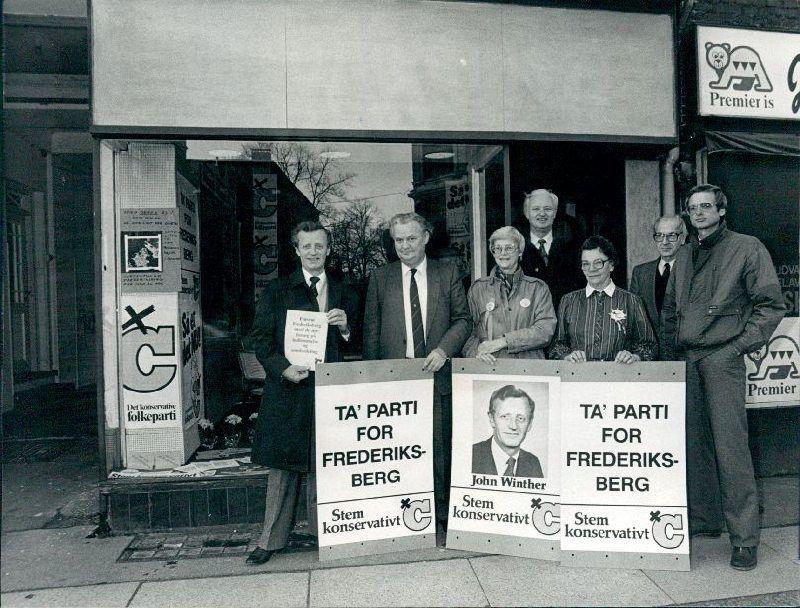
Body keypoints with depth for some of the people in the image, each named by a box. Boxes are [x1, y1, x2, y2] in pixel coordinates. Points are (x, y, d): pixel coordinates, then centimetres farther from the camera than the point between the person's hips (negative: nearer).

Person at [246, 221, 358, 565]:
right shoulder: (276, 291, 6)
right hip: (288, 388, -2)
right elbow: (259, 339, 1)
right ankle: (272, 539, 17)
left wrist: (345, 327, -7)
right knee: (283, 466, 5)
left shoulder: (343, 294, 13)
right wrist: (283, 368, -13)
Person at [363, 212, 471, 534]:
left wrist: (443, 350, -10)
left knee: (440, 447, 6)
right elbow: (371, 332, 7)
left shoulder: (448, 272, 8)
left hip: (437, 374, 0)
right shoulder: (380, 277, 9)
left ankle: (443, 513, 20)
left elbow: (463, 319, 7)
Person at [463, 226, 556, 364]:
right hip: (489, 367, 4)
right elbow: (467, 330, 9)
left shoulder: (538, 288, 10)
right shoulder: (478, 289, 12)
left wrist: (504, 341, -12)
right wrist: (476, 350, -12)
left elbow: (546, 331, -2)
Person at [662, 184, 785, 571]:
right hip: (684, 360, 5)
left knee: (730, 446, -6)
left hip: (722, 357, -5)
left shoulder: (747, 248, 1)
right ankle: (701, 520, 23)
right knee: (693, 444, 10)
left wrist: (742, 345, -10)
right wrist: (672, 350, 10)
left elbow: (771, 305, -2)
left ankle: (744, 537, 4)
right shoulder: (684, 256, 17)